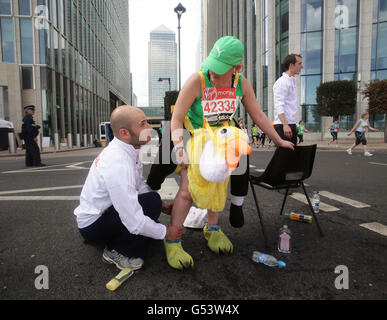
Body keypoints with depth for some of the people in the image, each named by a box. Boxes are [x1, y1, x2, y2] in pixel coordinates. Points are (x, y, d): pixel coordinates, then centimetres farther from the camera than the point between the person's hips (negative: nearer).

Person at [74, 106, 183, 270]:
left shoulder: (127, 149, -5)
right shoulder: (118, 165, -33)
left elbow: (139, 185, 7)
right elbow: (135, 223, -30)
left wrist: (160, 205, -3)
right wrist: (166, 232, -17)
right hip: (91, 227, -9)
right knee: (152, 201, -25)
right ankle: (116, 251, -7)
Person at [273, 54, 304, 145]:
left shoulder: (292, 81, 21)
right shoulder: (281, 82, -10)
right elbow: (279, 106, -19)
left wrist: (295, 124, 20)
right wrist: (285, 125, -28)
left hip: (291, 125, 10)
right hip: (282, 125, -10)